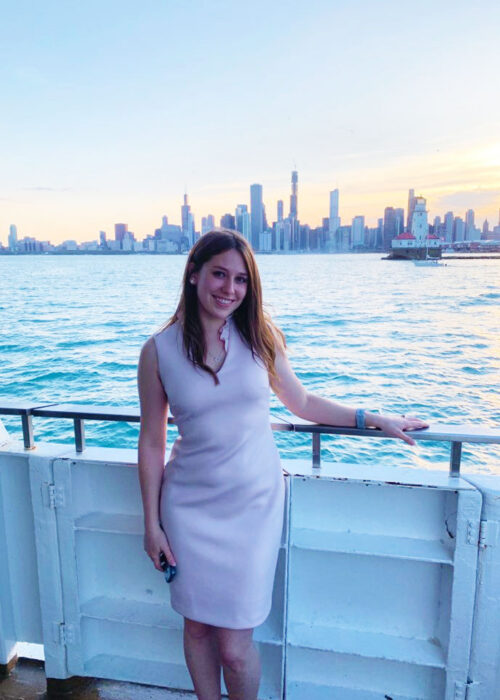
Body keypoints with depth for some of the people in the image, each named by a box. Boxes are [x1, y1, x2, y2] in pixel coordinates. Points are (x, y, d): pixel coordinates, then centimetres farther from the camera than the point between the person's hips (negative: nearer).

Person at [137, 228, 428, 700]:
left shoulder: (258, 335, -3)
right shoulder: (159, 351, -6)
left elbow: (303, 403, 7)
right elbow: (151, 442, -1)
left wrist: (376, 420, 8)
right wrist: (152, 523, 2)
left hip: (253, 503, 0)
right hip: (190, 507, 1)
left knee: (234, 647, 4)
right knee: (197, 626, 17)